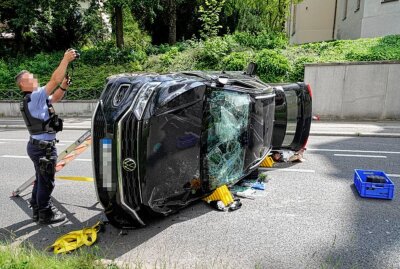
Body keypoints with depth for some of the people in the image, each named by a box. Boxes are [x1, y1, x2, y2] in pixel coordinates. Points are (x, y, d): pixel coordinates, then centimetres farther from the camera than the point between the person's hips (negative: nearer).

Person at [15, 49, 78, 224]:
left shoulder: (33, 99, 14)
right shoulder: (34, 97, -16)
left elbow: (54, 98, 18)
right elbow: (54, 80, -24)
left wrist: (64, 86, 0)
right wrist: (66, 60, -22)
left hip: (38, 145, 10)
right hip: (43, 147, -10)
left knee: (41, 180, 20)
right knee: (46, 182, 0)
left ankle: (38, 210, 32)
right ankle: (46, 215, 11)